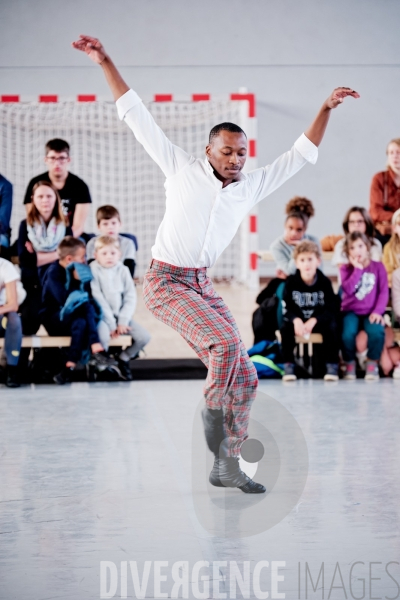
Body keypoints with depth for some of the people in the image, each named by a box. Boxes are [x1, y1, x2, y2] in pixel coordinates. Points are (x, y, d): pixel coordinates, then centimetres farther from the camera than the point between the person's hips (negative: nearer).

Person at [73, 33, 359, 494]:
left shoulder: (251, 187, 5)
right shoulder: (183, 169, -5)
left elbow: (300, 155, 11)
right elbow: (137, 117, -4)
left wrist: (326, 108, 2)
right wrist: (105, 62, -6)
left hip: (201, 286, 6)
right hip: (164, 282, -6)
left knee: (244, 377, -2)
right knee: (226, 342, -29)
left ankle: (226, 465, 7)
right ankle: (212, 410, -8)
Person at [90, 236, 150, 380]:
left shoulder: (123, 271, 4)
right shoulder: (93, 271, -8)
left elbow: (130, 298, 1)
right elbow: (98, 300, -13)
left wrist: (123, 321, -11)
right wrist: (111, 324, -16)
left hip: (121, 315, 4)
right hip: (102, 316, -4)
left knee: (144, 337, -13)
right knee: (103, 336, -35)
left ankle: (123, 359, 13)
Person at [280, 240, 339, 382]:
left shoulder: (324, 282, -9)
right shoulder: (291, 282, -7)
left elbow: (331, 309, -13)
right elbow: (287, 308, -10)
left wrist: (313, 321, -28)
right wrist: (296, 320, -31)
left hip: (318, 321, -1)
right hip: (297, 320, 1)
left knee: (332, 326, -30)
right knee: (286, 328, -28)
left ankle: (332, 365, -18)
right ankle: (288, 366, -18)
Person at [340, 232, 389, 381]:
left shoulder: (378, 267, 6)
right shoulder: (346, 269, 5)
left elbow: (384, 292, -1)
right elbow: (348, 289, -13)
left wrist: (378, 311, -15)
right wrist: (358, 269, -12)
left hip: (371, 312, 0)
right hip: (351, 311, 0)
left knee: (376, 332, -34)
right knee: (347, 333, -32)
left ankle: (372, 364, -6)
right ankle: (350, 365, -3)